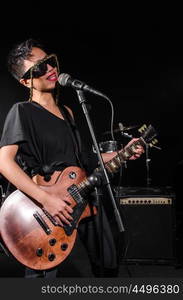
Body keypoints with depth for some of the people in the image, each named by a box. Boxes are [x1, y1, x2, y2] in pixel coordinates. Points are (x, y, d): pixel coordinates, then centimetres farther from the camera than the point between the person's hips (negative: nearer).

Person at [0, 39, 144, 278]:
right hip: (43, 203, -7)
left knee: (108, 264, 14)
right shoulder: (22, 111, -8)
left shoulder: (66, 112, 15)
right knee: (42, 274, 0)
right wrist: (46, 199, -26)